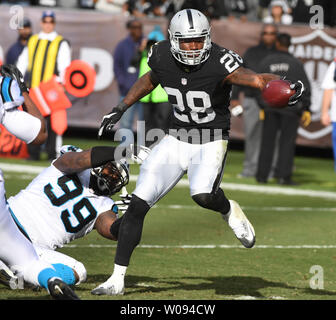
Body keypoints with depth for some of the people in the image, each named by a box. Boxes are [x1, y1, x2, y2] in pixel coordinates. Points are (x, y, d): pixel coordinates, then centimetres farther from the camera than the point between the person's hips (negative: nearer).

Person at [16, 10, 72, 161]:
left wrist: (60, 80, -21)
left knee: (52, 123, -6)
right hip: (33, 89, 4)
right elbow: (22, 62, 21)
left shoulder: (61, 43, 5)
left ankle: (53, 153, -1)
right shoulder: (32, 41, 18)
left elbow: (65, 65, -5)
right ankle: (33, 153, 8)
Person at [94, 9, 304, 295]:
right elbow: (150, 80, 16)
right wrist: (120, 109, 16)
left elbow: (257, 79, -34)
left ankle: (229, 210, 5)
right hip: (177, 139, 4)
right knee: (138, 204, -5)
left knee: (203, 195, -33)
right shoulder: (162, 57, -7)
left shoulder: (219, 63, -22)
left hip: (212, 142, -4)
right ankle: (117, 279, 5)